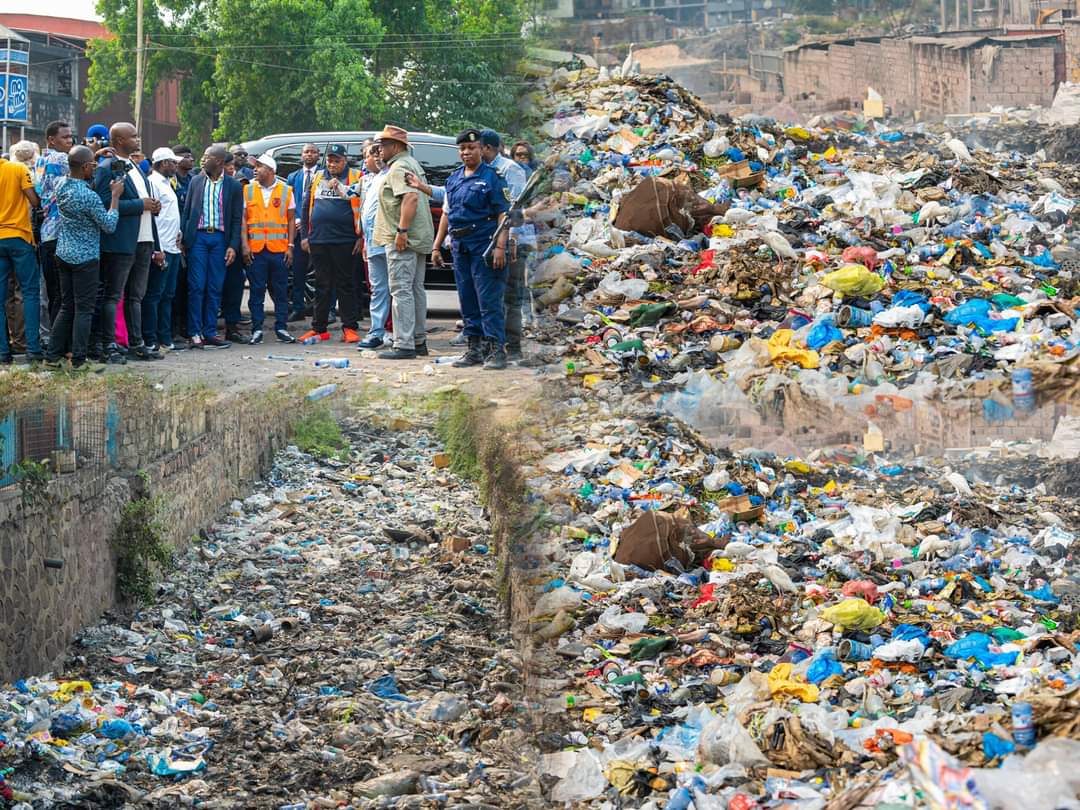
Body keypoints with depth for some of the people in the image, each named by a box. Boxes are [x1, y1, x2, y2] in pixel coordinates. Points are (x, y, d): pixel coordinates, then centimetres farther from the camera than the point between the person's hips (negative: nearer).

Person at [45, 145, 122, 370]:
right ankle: (78, 360, 1)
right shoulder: (89, 197, -23)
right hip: (85, 257, -7)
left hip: (63, 254, 7)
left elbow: (78, 179, 24)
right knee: (84, 309, 0)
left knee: (66, 307, 15)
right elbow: (109, 225, -14)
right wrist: (115, 196, -10)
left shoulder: (61, 186, 0)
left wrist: (97, 160, 14)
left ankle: (52, 355, 15)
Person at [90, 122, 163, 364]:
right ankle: (109, 346, -3)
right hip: (120, 243, -8)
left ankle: (136, 344, 17)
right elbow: (106, 203, -21)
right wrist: (141, 205, -16)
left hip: (143, 242, 8)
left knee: (136, 296, 12)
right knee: (112, 296, -4)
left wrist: (156, 247, 18)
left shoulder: (136, 168, 19)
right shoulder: (107, 169, -9)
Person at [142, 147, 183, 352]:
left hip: (172, 248, 10)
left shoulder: (167, 183, 19)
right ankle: (150, 340, -4)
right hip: (161, 248, -10)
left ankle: (165, 338, 16)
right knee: (154, 294, -6)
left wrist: (178, 232, 7)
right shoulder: (152, 183, -10)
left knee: (167, 295, 11)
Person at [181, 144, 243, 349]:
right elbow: (186, 212, 10)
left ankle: (210, 333, 9)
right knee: (196, 287, -3)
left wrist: (233, 246, -4)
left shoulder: (233, 186, 3)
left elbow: (237, 219, 4)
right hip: (198, 237, 0)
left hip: (220, 239, 0)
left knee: (215, 288, 3)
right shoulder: (196, 182, 8)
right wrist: (183, 239, 1)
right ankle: (195, 333, 0)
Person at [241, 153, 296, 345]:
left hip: (279, 249, 0)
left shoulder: (286, 190, 5)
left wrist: (290, 246, 1)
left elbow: (291, 220, 7)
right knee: (256, 291, 2)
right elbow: (243, 219, 5)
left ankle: (281, 328, 10)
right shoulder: (248, 190, 6)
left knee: (280, 291, 3)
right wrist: (245, 245, -4)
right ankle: (257, 329, 7)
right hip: (255, 249, 0)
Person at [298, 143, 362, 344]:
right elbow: (306, 208, 17)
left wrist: (361, 237, -9)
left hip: (344, 242, -4)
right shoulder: (317, 178, 14)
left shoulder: (355, 178, 1)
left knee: (345, 285, 0)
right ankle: (319, 328, 13)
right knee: (322, 286, 9)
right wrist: (305, 235, 10)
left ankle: (350, 328, 3)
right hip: (318, 241, 4)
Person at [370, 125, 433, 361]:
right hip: (418, 239, 11)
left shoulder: (399, 168, -13)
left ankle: (404, 345, -14)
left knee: (401, 290, -11)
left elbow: (411, 197, -26)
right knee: (416, 289, 15)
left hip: (401, 241, -11)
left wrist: (402, 230, -27)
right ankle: (419, 341, 21)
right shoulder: (413, 164, 21)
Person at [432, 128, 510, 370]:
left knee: (489, 300, -10)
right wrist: (437, 246, 20)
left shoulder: (492, 177, -4)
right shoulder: (454, 179, 17)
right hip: (460, 247, 7)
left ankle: (496, 350, -11)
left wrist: (500, 246, -18)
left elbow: (504, 214, -9)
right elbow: (447, 214, 23)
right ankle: (476, 349, 15)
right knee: (467, 301, 9)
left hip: (484, 245, -7)